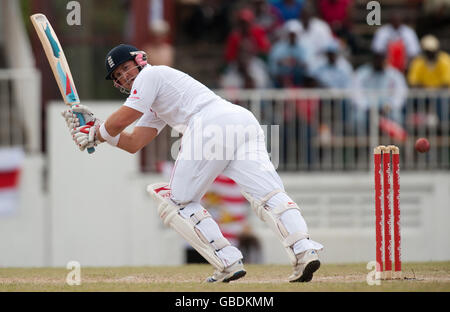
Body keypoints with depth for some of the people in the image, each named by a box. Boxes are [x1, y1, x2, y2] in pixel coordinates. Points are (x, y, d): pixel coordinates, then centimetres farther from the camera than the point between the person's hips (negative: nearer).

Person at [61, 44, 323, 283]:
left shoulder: (150, 75, 15)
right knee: (269, 194, -10)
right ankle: (304, 251, -32)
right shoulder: (156, 107, 40)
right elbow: (132, 144, 36)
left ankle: (228, 262, -10)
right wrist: (93, 127, 36)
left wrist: (96, 135, 27)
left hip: (212, 120, -8)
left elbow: (122, 120, 9)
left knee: (178, 201, 3)